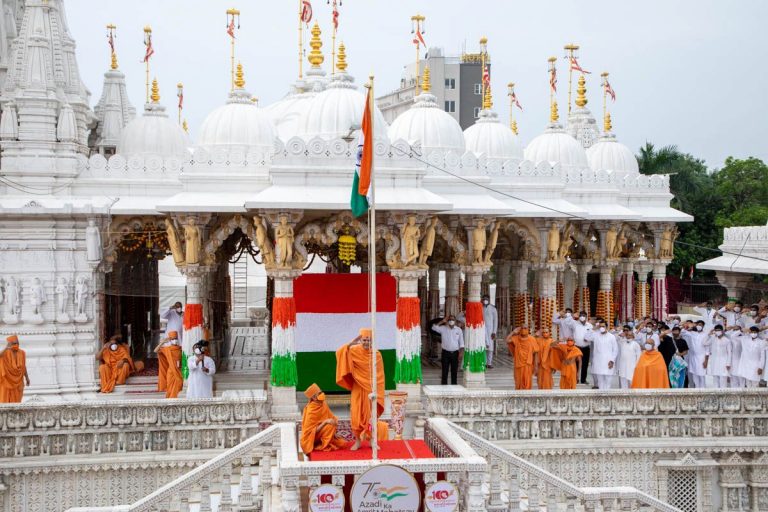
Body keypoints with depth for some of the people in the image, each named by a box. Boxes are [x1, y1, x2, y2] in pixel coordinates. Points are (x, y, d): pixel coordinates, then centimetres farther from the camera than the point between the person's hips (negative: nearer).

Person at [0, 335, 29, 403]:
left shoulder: (22, 353, 4)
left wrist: (27, 378, 13)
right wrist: (6, 347, -29)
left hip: (17, 381, 3)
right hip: (6, 380, -3)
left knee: (16, 401, 4)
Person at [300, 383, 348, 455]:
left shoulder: (323, 404, -4)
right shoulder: (310, 411, -26)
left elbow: (331, 418, 7)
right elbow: (312, 431, -25)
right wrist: (325, 422, -32)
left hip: (322, 431, 7)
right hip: (312, 437, -7)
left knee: (342, 443, -3)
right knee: (330, 426, -30)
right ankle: (325, 445, -16)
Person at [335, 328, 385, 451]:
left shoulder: (377, 354, -2)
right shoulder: (354, 351, -6)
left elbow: (380, 376, 1)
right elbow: (340, 353, -23)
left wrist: (377, 391, -5)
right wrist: (353, 342, -28)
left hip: (371, 389, 1)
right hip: (358, 390, 0)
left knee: (371, 416, 5)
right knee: (356, 415, 0)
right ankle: (358, 441, 11)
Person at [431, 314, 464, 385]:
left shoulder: (458, 330, 4)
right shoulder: (443, 329, 1)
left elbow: (461, 342, 4)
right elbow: (434, 328, -13)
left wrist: (461, 353, -4)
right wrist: (442, 322, -11)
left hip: (455, 353, 1)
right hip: (445, 353, -1)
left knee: (454, 372, 7)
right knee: (444, 372, 1)